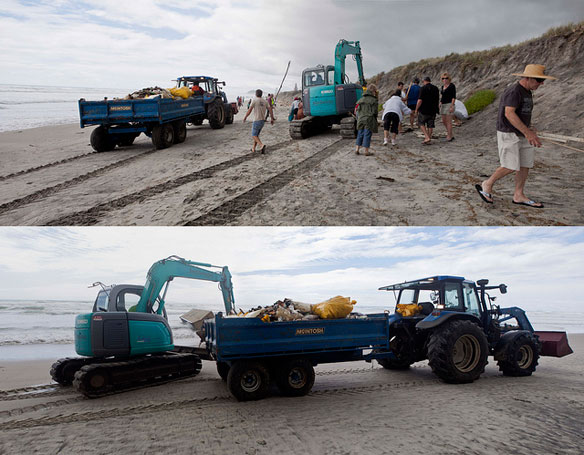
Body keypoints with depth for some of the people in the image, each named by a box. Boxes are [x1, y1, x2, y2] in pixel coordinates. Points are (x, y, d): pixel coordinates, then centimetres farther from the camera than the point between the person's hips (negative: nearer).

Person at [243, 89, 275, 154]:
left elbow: (249, 110, -12)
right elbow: (270, 110, 0)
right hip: (263, 120, 6)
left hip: (256, 120, -6)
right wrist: (272, 119, 6)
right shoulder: (265, 101, 7)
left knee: (254, 135, -1)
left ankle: (262, 145, -23)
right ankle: (253, 148, 21)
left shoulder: (254, 100, -9)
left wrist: (245, 117, 0)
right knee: (256, 134, 18)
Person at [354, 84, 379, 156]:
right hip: (369, 120, -5)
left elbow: (357, 110, 11)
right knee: (367, 135, 0)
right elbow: (375, 112, -5)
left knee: (360, 135, 14)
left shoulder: (361, 100, 11)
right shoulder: (374, 100, -5)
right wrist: (375, 121, 6)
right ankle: (366, 151, 3)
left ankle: (357, 149, 11)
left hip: (360, 120, 5)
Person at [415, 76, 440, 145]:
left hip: (424, 110, -5)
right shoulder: (436, 88, 8)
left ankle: (427, 137, -4)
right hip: (433, 110, 5)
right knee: (430, 125, 10)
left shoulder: (423, 88, -11)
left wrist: (416, 109, -7)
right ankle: (429, 140, 13)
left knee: (421, 123, 11)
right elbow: (438, 100, 13)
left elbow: (420, 100, -17)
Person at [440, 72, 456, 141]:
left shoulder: (452, 86, -9)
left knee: (448, 121, -9)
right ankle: (451, 135, 19)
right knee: (444, 121, 9)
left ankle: (449, 137, -5)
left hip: (449, 104, -8)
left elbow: (454, 97, -14)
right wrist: (440, 105, 12)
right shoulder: (443, 86, 14)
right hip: (443, 105, 8)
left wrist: (452, 106, -21)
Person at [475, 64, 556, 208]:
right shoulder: (513, 91, -17)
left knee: (526, 164, 6)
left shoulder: (527, 92, 13)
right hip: (508, 134, -9)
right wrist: (527, 132, -31)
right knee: (511, 166, -11)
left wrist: (529, 128, 9)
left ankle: (519, 196, 13)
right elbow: (509, 114, -28)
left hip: (521, 134, 9)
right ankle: (487, 185, 8)